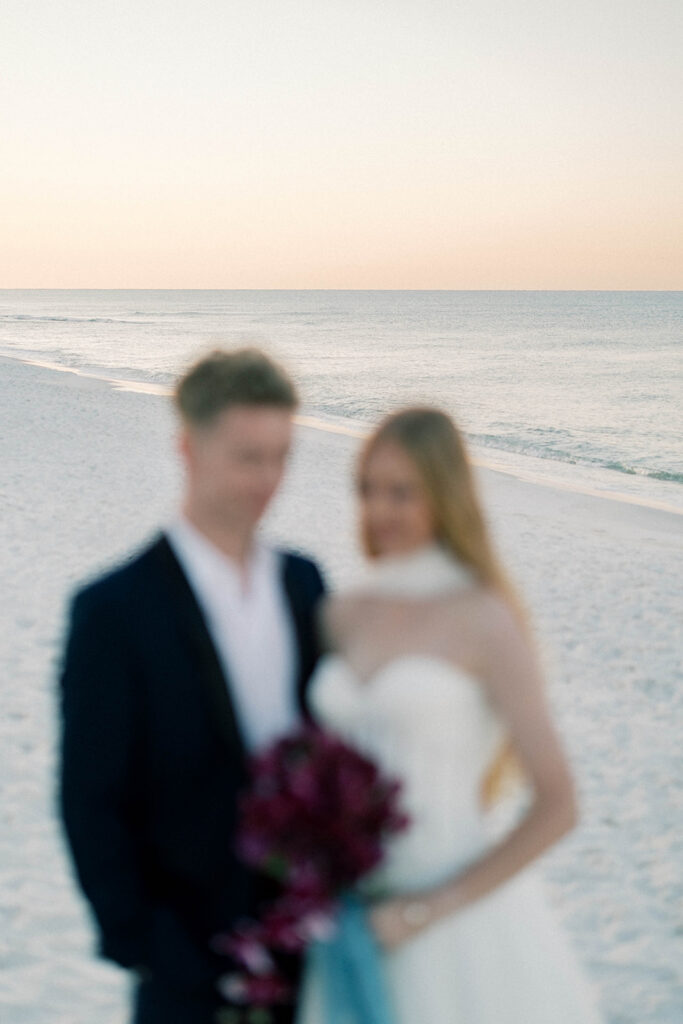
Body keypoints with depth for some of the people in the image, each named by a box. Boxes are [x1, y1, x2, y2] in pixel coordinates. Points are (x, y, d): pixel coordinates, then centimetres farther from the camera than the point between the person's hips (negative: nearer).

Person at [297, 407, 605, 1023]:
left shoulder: (487, 622, -11)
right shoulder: (344, 614, 5)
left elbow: (557, 806, -12)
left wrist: (431, 908, -13)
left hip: (462, 921, -5)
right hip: (365, 921, 5)